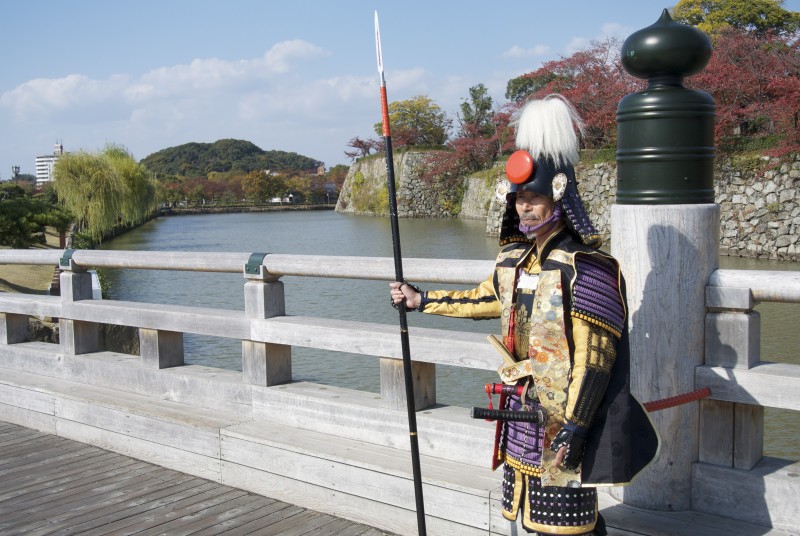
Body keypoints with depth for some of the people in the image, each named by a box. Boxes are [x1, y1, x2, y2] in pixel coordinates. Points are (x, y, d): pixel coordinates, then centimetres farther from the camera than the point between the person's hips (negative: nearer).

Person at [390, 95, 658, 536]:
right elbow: (487, 300, 26)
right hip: (522, 412, 8)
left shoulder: (584, 267, -17)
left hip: (564, 416, -8)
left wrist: (575, 426, -21)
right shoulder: (513, 259, 7)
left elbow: (594, 357, -19)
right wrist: (421, 300, 28)